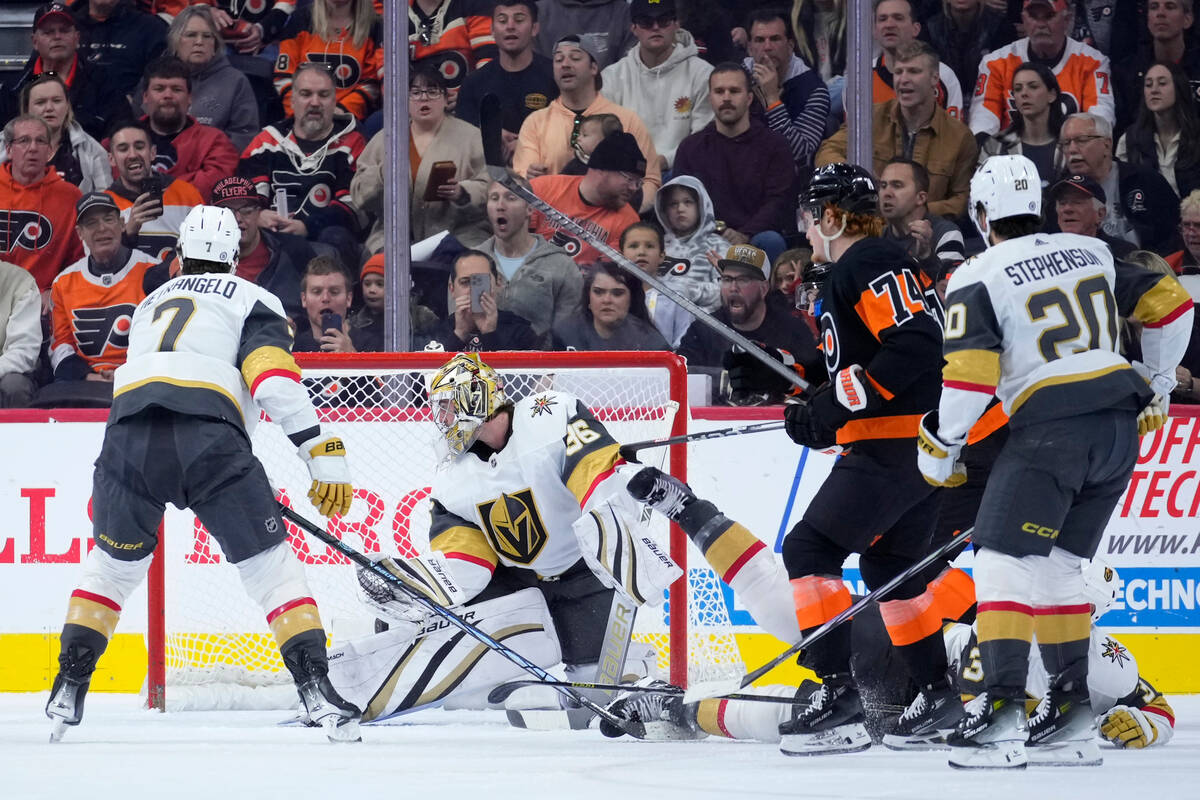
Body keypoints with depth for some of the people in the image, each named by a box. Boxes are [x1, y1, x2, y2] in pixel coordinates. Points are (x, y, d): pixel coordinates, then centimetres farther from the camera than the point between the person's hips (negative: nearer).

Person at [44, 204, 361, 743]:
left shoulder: (151, 304, 35)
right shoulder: (251, 300, 18)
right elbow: (275, 381, 0)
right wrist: (325, 459, -3)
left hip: (128, 435, 4)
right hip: (209, 440, -4)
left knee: (112, 565, 24)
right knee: (271, 567, 6)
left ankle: (67, 693, 20)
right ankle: (316, 691, -5)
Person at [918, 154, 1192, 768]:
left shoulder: (975, 280, -2)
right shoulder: (1091, 254, 16)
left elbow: (970, 375, -11)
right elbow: (1169, 303, 17)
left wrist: (940, 445, 2)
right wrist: (1156, 384, 29)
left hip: (1050, 429, -6)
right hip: (1120, 428, 6)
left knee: (1005, 562, -5)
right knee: (1057, 566, 14)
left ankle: (1003, 707, -18)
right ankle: (1070, 718, 11)